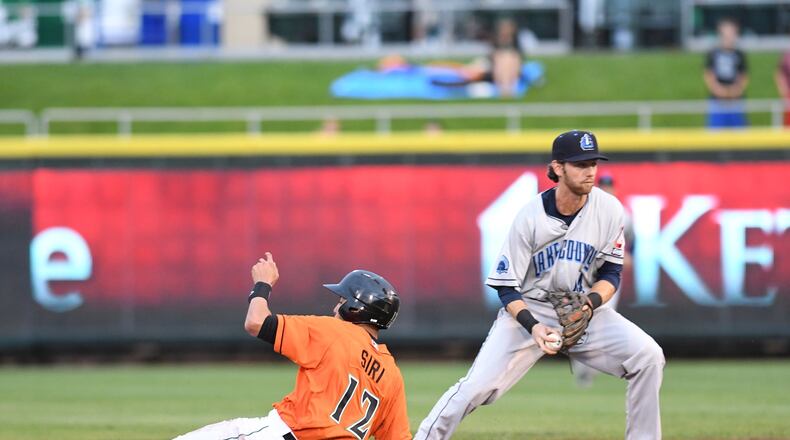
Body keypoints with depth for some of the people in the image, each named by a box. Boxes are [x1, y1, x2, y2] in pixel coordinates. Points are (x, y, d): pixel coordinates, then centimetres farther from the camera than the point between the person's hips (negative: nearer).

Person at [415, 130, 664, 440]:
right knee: (477, 387, -18)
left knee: (648, 355, -18)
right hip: (529, 309, -3)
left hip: (585, 308, 3)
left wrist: (590, 303, -21)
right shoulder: (530, 217, -17)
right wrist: (532, 326, -28)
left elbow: (611, 274, 0)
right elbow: (506, 287, -11)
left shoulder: (609, 210, -10)